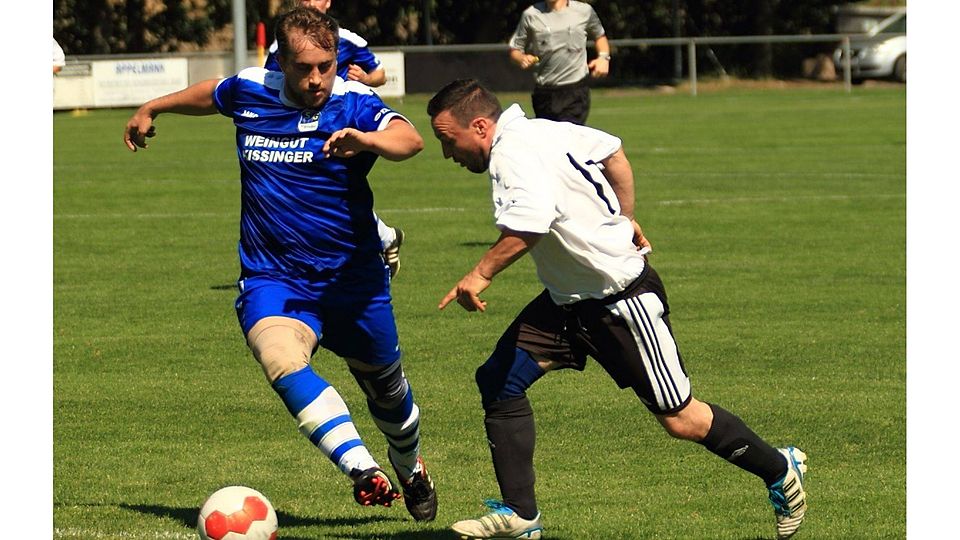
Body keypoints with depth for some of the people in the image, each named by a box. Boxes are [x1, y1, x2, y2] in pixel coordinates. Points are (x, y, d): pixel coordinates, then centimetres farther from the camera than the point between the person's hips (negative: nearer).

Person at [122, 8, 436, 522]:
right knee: (283, 363, -31)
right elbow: (209, 93, 24)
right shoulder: (249, 92, -1)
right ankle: (364, 472, -43)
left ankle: (410, 469, 50)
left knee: (384, 385, 17)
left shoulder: (353, 102, -13)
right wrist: (151, 109, 38)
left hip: (354, 280, -1)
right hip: (272, 281, 1)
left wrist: (364, 140, -54)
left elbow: (409, 139, -33)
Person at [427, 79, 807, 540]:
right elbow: (613, 152, 18)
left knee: (679, 420, -1)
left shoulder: (513, 155, -24)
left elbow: (530, 223, -41)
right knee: (498, 380, -1)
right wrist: (623, 221, 23)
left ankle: (780, 471, 21)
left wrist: (481, 274, -32)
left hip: (624, 301, -10)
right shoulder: (541, 130, 5)